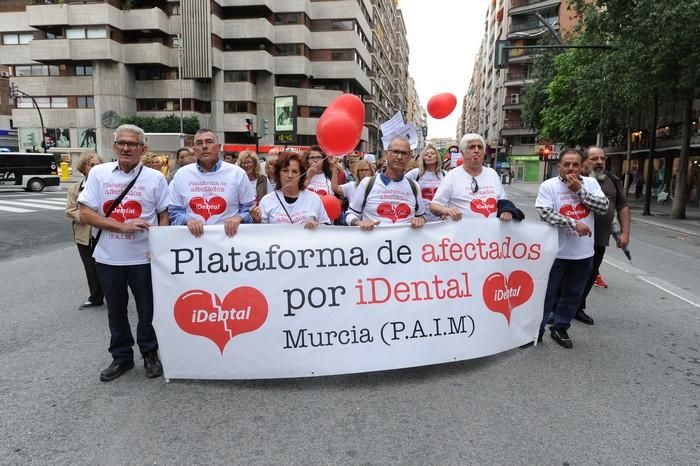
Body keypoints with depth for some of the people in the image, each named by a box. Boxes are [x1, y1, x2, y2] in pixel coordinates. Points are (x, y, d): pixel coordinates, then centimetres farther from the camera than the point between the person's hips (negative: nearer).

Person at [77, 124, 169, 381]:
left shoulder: (155, 177, -2)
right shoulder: (98, 173, 0)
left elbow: (164, 215, 2)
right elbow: (85, 214, -4)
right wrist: (122, 226, -16)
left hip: (144, 257, -2)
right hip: (108, 257, 2)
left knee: (147, 309, 9)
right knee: (116, 310, 15)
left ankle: (150, 354, 30)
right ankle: (121, 357, 33)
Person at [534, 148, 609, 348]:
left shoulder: (591, 183, 4)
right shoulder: (548, 186, -8)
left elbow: (603, 207, -7)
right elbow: (545, 213, -18)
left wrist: (579, 189, -12)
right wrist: (574, 223, -23)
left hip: (583, 253, 4)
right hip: (556, 251, -4)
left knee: (573, 295, 15)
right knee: (547, 293, 6)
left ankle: (560, 328, 32)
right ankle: (535, 329, 20)